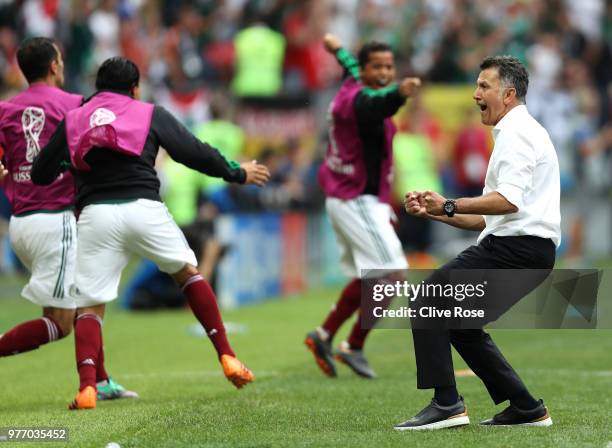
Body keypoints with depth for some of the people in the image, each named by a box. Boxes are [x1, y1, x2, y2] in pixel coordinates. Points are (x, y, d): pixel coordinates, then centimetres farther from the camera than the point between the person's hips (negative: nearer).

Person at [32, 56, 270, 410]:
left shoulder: (72, 121, 16)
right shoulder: (152, 115, 13)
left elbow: (40, 174, 13)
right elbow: (195, 153, 13)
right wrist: (238, 173, 27)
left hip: (95, 215, 0)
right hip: (143, 207, 0)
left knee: (90, 306, 6)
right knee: (188, 272, 21)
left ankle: (87, 387, -16)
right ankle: (227, 357, 13)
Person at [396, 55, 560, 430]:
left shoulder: (517, 134, -8)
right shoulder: (521, 133, 26)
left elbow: (508, 201, -24)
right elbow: (490, 217, 24)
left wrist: (451, 205, -21)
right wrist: (434, 211, 16)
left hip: (517, 248, -10)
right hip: (524, 249, 10)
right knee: (460, 322, 16)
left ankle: (446, 404, -17)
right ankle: (525, 409, 15)